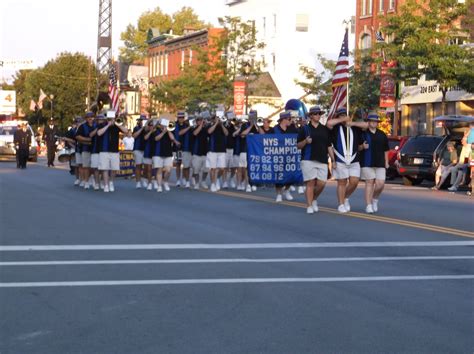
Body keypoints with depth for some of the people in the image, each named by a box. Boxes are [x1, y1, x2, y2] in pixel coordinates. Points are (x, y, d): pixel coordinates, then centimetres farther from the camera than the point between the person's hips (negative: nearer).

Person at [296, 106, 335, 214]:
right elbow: (298, 145, 5)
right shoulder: (304, 128, 6)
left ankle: (314, 199, 23)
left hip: (322, 160, 3)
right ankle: (309, 206, 2)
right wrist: (305, 141, -15)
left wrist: (333, 160, 7)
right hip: (308, 160, -3)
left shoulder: (325, 129, 15)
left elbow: (329, 146, 15)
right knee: (310, 183, -7)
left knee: (321, 183, -4)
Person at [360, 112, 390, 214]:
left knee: (380, 183, -6)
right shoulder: (363, 133, 2)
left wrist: (386, 162, 12)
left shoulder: (382, 135, 13)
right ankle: (368, 206, 0)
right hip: (367, 163, -3)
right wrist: (362, 146, -14)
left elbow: (386, 150, 18)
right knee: (369, 183, -4)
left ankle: (375, 199, 21)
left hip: (380, 164, 3)